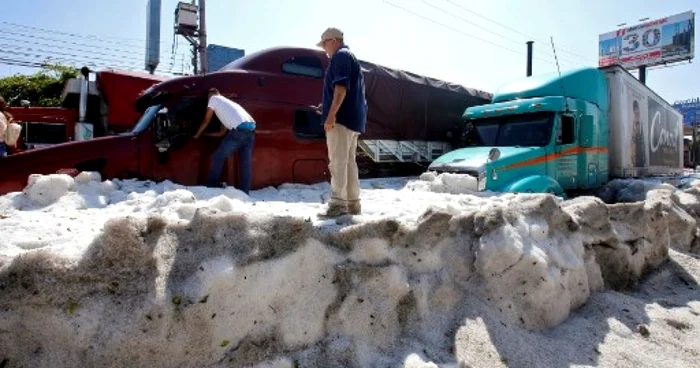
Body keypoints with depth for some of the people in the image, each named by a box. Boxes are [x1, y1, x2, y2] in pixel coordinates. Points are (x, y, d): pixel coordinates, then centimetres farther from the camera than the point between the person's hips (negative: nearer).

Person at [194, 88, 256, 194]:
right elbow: (222, 133, 34)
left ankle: (211, 186, 13)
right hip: (251, 130, 7)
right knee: (246, 163, 7)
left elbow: (206, 122, 21)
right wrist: (206, 134, 46)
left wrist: (197, 135, 35)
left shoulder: (214, 99, 16)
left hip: (239, 129, -7)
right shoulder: (227, 103, 37)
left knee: (218, 156, 7)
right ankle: (245, 192, 7)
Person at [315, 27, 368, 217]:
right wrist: (327, 107, 29)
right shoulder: (351, 57, 27)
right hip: (353, 118, 10)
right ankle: (353, 203, 12)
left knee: (337, 161, -12)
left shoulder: (341, 56, -4)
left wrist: (331, 114, -25)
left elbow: (341, 87, -19)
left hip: (342, 117, -10)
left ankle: (338, 203, -14)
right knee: (349, 162, 9)